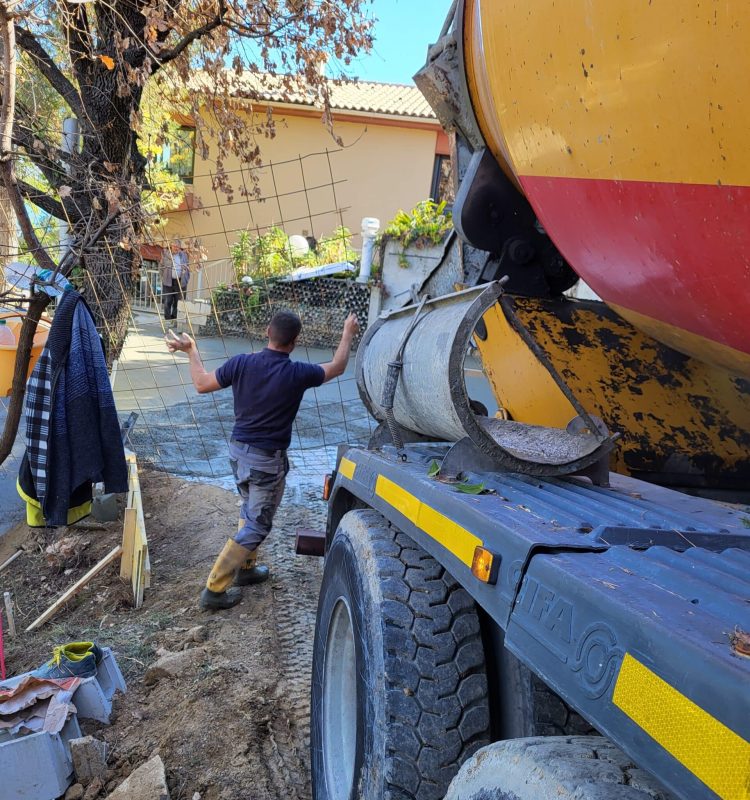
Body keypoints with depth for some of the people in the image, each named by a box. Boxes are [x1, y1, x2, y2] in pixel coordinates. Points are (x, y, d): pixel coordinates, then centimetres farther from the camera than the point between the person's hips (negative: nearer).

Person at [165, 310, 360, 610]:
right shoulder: (297, 374, -18)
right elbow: (337, 367, 1)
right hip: (268, 460, -6)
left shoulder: (241, 363, -10)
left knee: (250, 511, 26)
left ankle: (245, 568, 40)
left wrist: (191, 350, 18)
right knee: (256, 526, 5)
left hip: (238, 450, 6)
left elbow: (202, 384, 4)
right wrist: (348, 334, 16)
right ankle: (215, 589, 8)